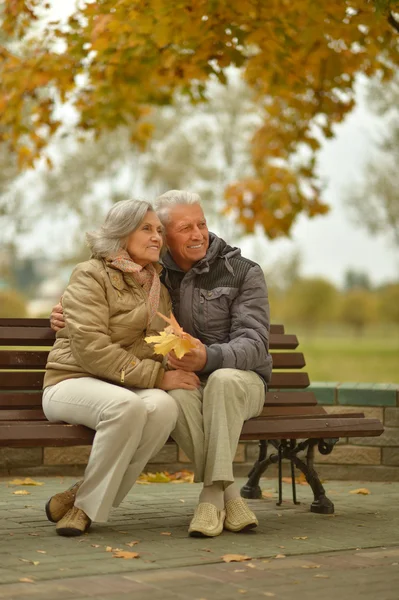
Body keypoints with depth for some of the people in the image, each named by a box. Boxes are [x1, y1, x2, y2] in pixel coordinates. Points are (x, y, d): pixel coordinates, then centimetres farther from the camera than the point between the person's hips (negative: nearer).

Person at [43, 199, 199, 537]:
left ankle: (83, 502, -19)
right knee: (126, 405, -39)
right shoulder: (91, 276, -5)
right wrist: (157, 376, -20)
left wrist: (181, 368, 7)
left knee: (164, 407, -32)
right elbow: (91, 348, -17)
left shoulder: (158, 285, 17)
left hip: (130, 388, 6)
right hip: (74, 381, -5)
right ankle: (85, 503, -20)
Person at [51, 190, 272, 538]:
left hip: (239, 382, -1)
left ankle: (213, 493, -33)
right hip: (183, 385, 1)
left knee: (223, 380, -38)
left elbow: (254, 344, -14)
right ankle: (228, 495, -30)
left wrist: (209, 358, -36)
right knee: (176, 394, -36)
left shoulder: (243, 273, -2)